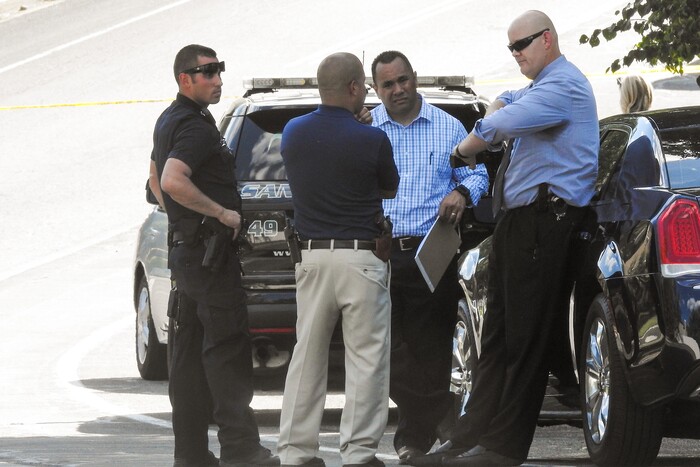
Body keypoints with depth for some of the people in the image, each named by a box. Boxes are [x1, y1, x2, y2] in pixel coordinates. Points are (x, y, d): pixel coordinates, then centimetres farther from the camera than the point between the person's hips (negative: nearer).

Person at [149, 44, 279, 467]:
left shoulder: (169, 121, 17)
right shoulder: (196, 127, -16)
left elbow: (156, 179, 31)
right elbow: (172, 180, -30)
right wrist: (223, 212, -22)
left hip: (185, 250, 10)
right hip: (210, 249, -10)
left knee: (191, 350, 10)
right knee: (227, 349, -10)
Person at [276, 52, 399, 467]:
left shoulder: (294, 133, 2)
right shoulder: (371, 140, -12)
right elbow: (390, 189, 6)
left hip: (311, 257, 5)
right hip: (361, 257, -5)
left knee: (307, 357, 11)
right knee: (366, 358, 0)